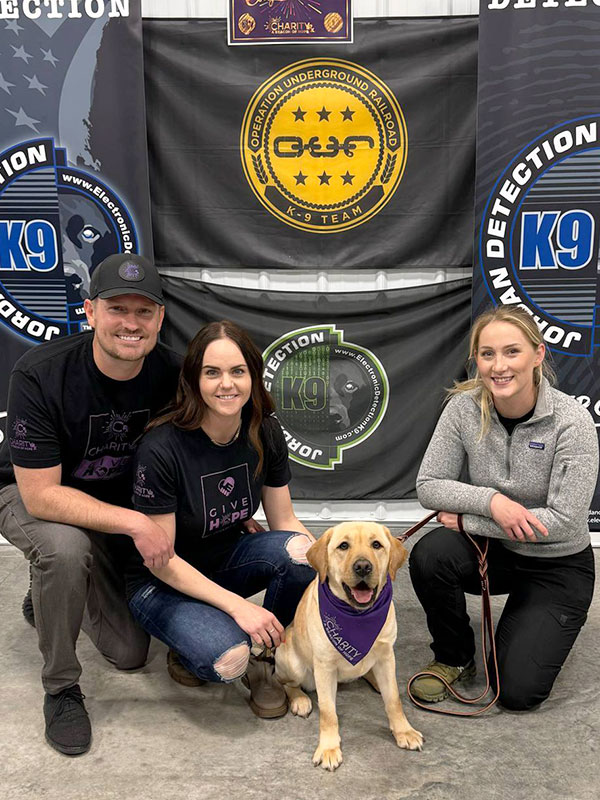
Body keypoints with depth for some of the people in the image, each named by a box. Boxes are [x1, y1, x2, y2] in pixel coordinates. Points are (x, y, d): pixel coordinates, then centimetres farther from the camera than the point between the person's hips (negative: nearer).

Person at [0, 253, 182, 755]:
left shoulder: (170, 372, -18)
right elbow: (40, 494, -31)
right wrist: (134, 523, -38)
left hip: (117, 502, 4)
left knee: (130, 653, 4)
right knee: (65, 548, -40)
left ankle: (55, 594, 34)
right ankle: (61, 689, -13)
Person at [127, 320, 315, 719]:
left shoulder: (265, 434, -11)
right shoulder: (162, 447, -27)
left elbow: (285, 521, -2)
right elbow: (160, 559, -21)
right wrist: (237, 605, -27)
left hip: (227, 559, 5)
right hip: (163, 583, -5)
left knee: (301, 550, -26)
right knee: (226, 660, -32)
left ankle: (263, 655, -1)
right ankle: (190, 650, 5)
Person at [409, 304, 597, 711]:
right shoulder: (465, 407, -14)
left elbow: (564, 521, -23)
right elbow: (428, 486, -11)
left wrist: (468, 519, -22)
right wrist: (490, 500, -29)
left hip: (557, 565, -2)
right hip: (494, 551, 3)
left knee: (517, 691, -11)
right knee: (430, 554, -29)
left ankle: (544, 628, 23)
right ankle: (454, 658, -1)